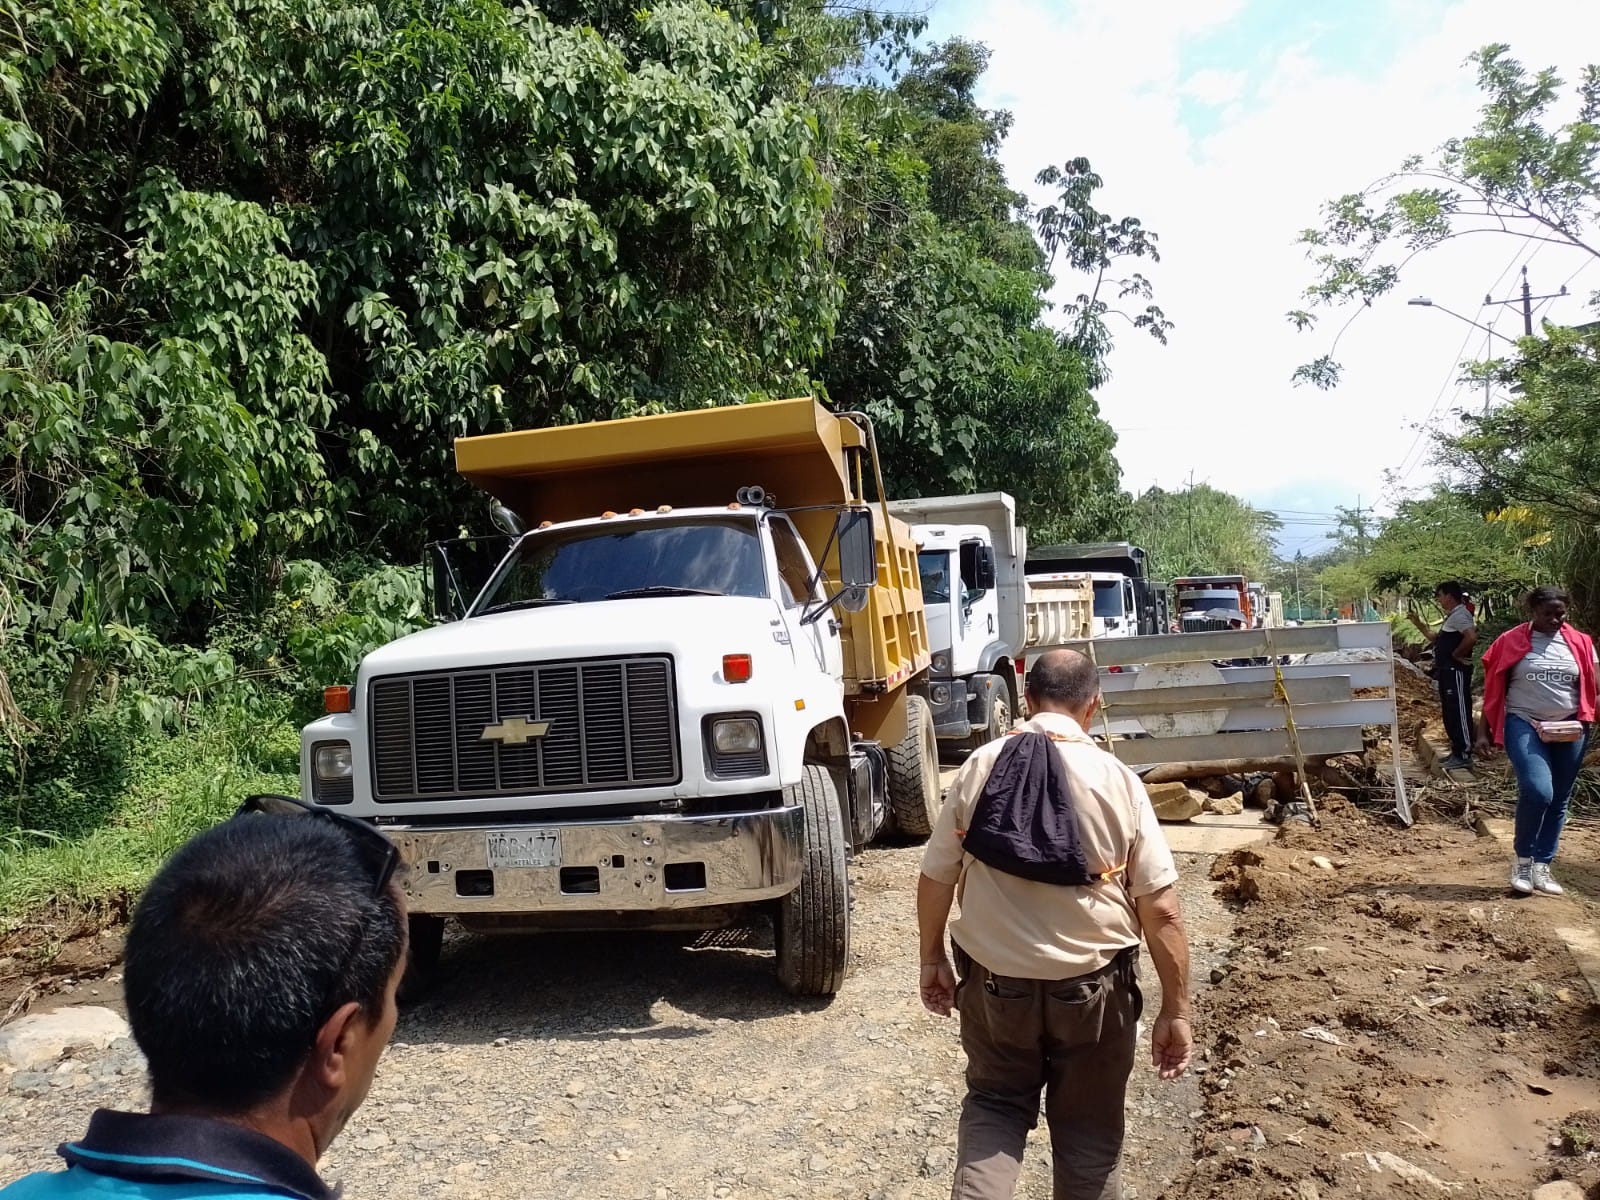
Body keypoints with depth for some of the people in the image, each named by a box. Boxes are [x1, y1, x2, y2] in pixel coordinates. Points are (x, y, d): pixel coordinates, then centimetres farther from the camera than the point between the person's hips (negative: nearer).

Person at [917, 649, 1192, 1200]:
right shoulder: (1118, 780, -11)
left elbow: (936, 878, -1)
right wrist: (1176, 1010, -1)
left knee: (994, 1103, 22)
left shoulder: (980, 768, -8)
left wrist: (932, 958, 14)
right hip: (1092, 986, 0)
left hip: (995, 979, 1)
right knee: (1088, 1125, 20)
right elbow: (1161, 910, -11)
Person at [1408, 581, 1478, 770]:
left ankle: (1464, 755, -2)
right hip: (1447, 672, 11)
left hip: (1456, 672, -11)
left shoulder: (1460, 615, -16)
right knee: (1450, 714, 15)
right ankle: (1456, 752, 23)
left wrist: (1456, 654, -19)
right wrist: (1418, 624, 19)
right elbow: (1437, 640, 25)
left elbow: (1472, 637, -31)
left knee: (1459, 713, -6)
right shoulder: (1452, 616, 17)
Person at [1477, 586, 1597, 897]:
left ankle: (1541, 866, 21)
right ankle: (1522, 860, 0)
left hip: (1569, 732, 4)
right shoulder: (1511, 642, -2)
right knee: (1537, 792, -20)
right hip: (1524, 726, -3)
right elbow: (1493, 690, 2)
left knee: (1558, 800, 8)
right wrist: (1483, 731, -1)